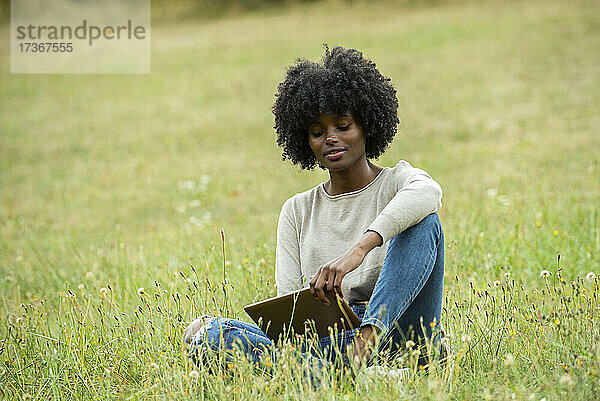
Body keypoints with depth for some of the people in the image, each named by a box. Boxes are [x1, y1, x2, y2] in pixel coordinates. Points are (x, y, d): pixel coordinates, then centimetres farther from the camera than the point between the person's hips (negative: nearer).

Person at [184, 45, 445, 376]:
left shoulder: (397, 181, 7)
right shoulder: (297, 211, 19)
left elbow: (427, 192, -21)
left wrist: (359, 249, -38)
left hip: (397, 328, -2)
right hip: (329, 341, 3)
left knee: (423, 223, -24)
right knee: (216, 331, -19)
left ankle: (369, 336, -42)